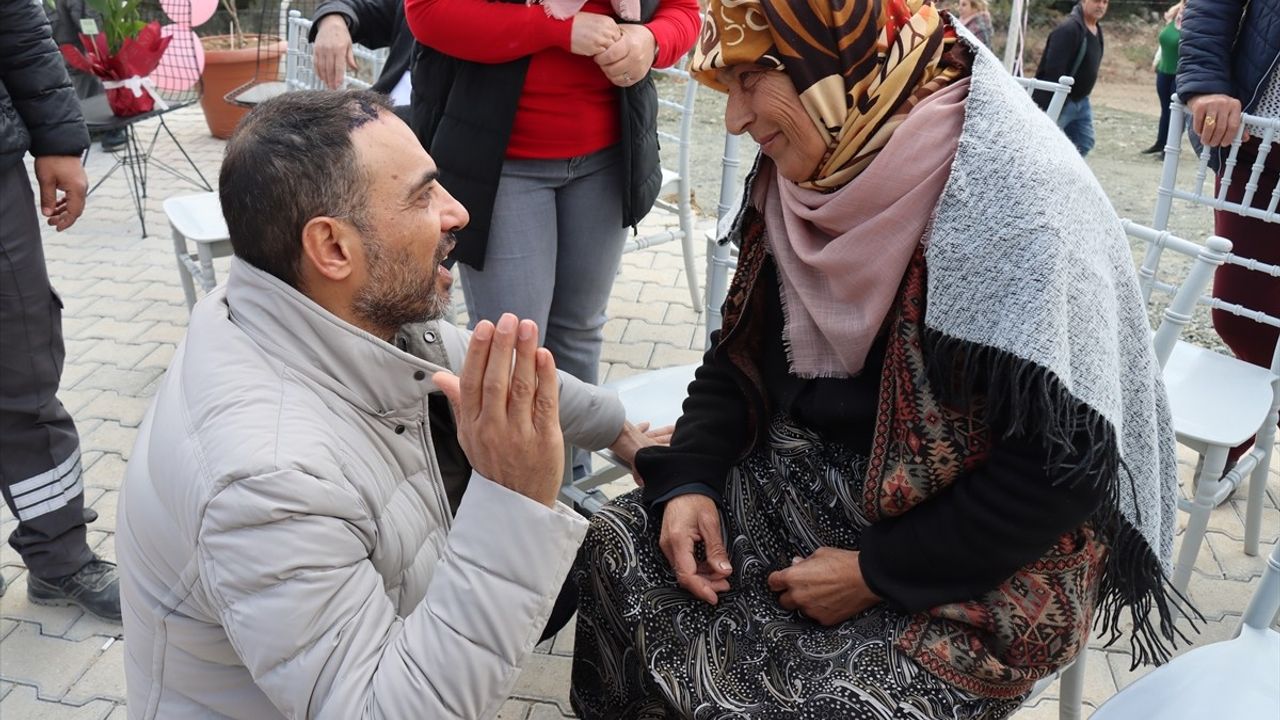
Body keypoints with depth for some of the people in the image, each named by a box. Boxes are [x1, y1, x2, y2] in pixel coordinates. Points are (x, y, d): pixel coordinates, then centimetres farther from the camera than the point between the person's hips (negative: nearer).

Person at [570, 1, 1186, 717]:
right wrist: (687, 480, -8)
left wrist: (877, 573, -19)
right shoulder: (804, 175, -2)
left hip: (976, 570, -6)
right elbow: (742, 356, 7)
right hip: (816, 483, 7)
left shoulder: (1017, 204, -25)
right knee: (619, 549, -3)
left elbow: (1061, 464, -24)